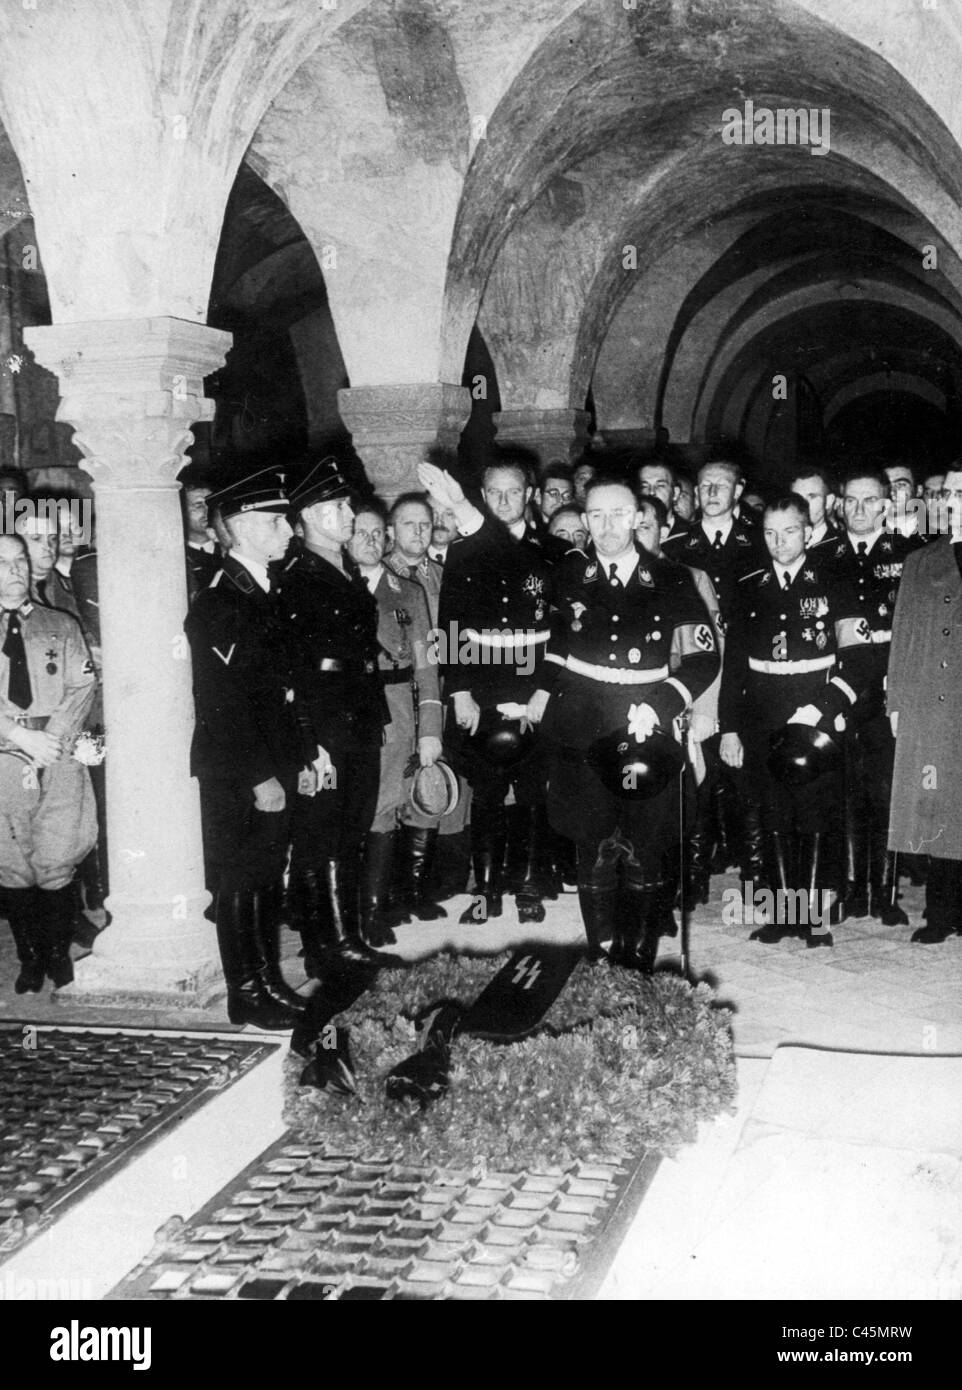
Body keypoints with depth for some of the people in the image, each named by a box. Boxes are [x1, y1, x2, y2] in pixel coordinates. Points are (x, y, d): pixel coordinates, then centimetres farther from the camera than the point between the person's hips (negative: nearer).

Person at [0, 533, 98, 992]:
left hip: (60, 761, 0)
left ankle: (58, 954, 11)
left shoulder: (61, 626, 12)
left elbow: (81, 688, 4)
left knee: (57, 865, -4)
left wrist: (52, 741, -9)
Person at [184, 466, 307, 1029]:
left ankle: (269, 979, 27)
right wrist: (259, 776, -20)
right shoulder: (219, 603, -16)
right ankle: (246, 994, 12)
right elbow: (224, 702, -20)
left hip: (275, 764, 9)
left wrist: (304, 756, 14)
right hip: (237, 773, -9)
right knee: (241, 882, 1)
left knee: (269, 877, 16)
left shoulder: (268, 594, 12)